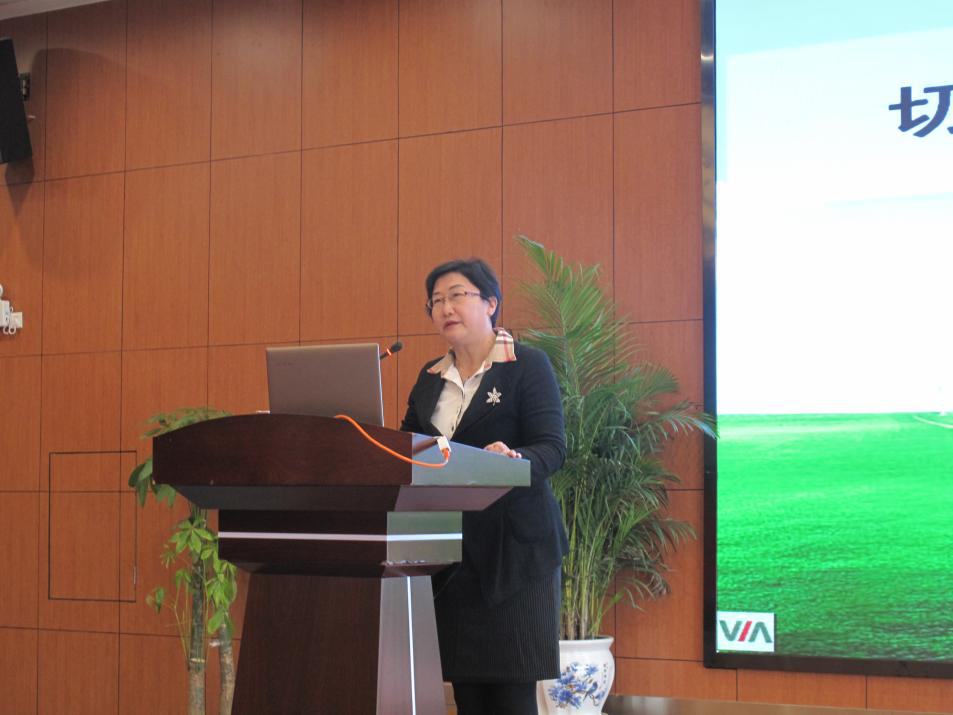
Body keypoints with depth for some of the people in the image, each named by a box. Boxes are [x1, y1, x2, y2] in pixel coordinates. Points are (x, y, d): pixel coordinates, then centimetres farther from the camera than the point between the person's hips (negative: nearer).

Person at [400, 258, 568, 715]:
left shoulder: (528, 365, -2)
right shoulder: (430, 377, 16)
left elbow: (552, 449, -12)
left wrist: (513, 459, -33)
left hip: (512, 548, -5)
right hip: (451, 553, 5)